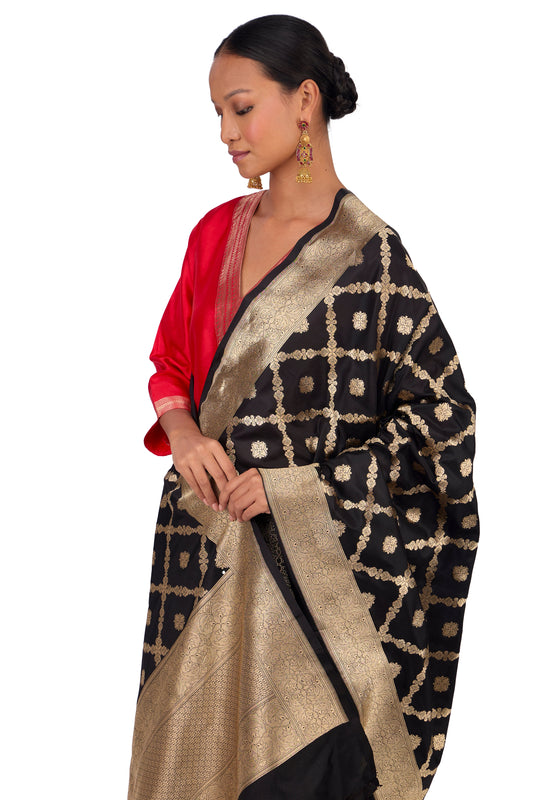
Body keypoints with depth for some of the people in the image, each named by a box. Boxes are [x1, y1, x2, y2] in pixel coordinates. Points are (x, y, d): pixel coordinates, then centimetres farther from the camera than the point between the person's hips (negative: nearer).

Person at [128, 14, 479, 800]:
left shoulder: (368, 255, -10)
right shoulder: (217, 232, 7)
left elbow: (447, 414, -8)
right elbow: (171, 362, 18)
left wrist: (300, 484, -13)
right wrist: (181, 429, -6)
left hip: (315, 558, -5)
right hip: (204, 548, 6)